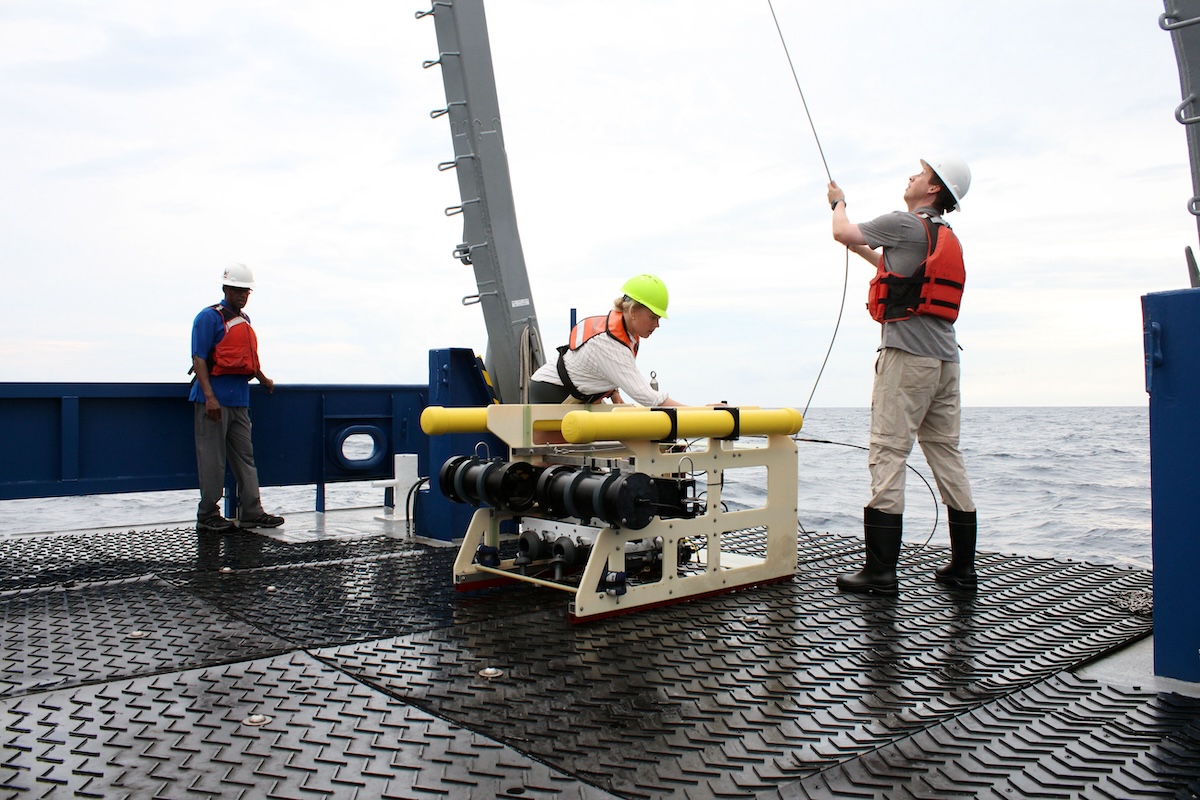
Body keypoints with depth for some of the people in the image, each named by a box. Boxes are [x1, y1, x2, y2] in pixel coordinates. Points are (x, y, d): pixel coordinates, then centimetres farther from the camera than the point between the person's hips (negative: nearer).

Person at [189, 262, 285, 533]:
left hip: (240, 398, 8)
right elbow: (199, 359, -13)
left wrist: (263, 379, 36)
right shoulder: (209, 317, -6)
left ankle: (251, 512, 14)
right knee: (212, 458, -1)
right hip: (215, 398, -8)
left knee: (245, 456, 9)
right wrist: (209, 396, -21)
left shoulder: (244, 320, 17)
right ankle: (207, 516, 8)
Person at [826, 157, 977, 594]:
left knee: (888, 455, -8)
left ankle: (880, 570, -8)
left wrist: (838, 202, 27)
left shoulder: (904, 224, -4)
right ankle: (962, 566, 16)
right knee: (947, 454, 11)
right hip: (945, 358, 9)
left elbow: (842, 232, 7)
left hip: (907, 355, -9)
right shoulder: (947, 238, 20)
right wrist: (861, 247, 44)